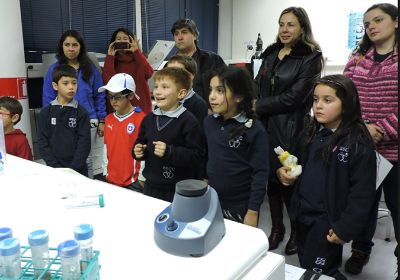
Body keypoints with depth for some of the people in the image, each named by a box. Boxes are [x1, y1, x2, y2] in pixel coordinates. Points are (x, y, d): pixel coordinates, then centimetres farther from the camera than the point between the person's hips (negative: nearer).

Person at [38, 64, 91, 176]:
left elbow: (84, 143, -7)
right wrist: (56, 166, -10)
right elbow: (42, 143, -1)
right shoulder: (46, 112, 2)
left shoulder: (82, 112, -2)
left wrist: (72, 169, -14)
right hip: (54, 169, 1)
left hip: (78, 170, -1)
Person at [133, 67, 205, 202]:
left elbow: (197, 155, -20)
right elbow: (141, 141, 20)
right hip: (151, 186, 7)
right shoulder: (149, 118, 6)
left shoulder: (188, 121, -15)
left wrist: (169, 152, -27)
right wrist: (137, 150, -1)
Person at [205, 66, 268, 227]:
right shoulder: (209, 122, -2)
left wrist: (253, 211, -14)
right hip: (211, 201, 4)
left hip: (241, 207, -4)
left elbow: (260, 173, -15)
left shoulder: (254, 130, -17)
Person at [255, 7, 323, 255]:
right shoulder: (270, 53, 13)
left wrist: (257, 107, -12)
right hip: (265, 126, 5)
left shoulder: (310, 57, -6)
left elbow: (293, 97, -14)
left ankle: (297, 230, 27)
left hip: (290, 128, -5)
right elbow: (257, 86, 13)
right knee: (271, 178, 13)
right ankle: (277, 228, 31)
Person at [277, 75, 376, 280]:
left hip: (327, 222, -7)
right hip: (303, 216, 8)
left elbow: (362, 192, -18)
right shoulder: (315, 135, 6)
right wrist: (288, 172, -1)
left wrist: (346, 228, -18)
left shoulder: (359, 144, -18)